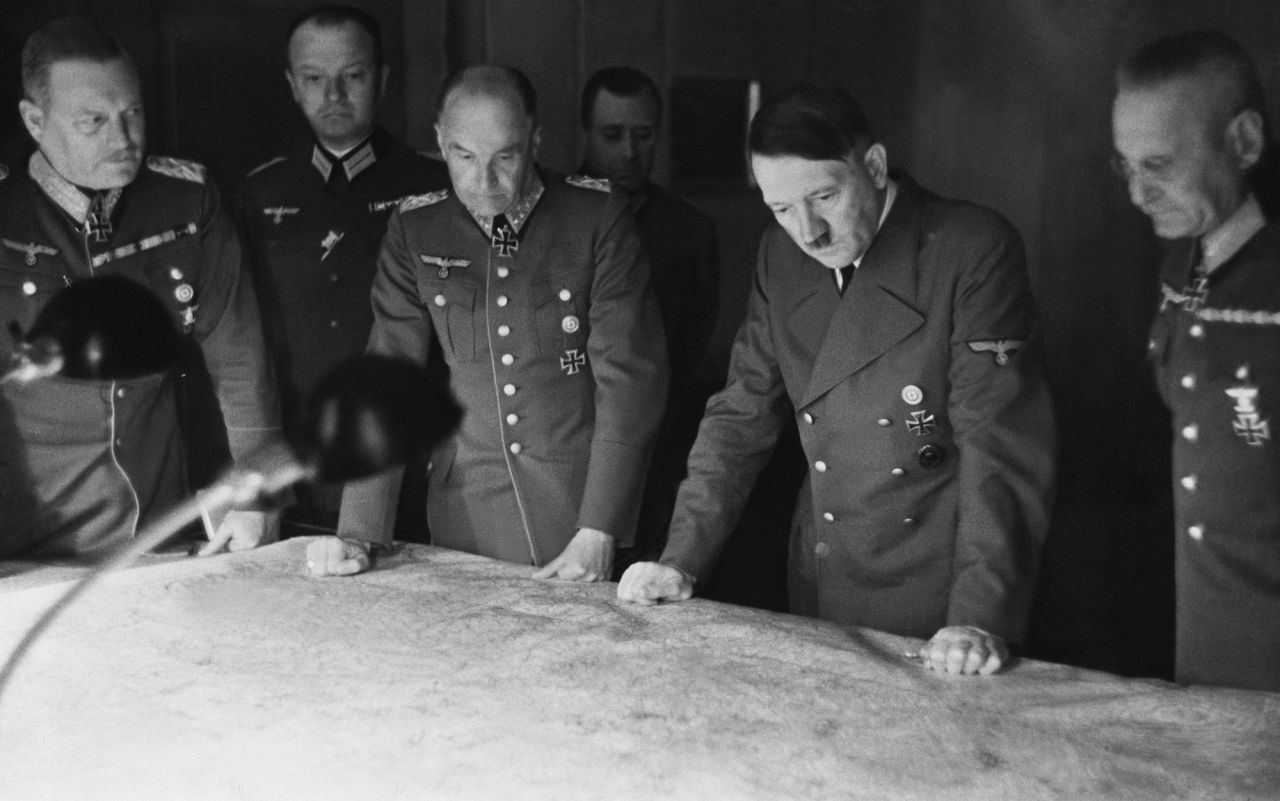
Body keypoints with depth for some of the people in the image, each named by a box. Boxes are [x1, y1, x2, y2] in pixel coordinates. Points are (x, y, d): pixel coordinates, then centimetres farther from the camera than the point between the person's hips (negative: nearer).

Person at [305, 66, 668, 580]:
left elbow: (628, 380, -9)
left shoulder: (598, 220, -7)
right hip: (465, 527, 2)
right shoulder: (413, 232, 1)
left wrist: (598, 533, -17)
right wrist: (357, 535, -8)